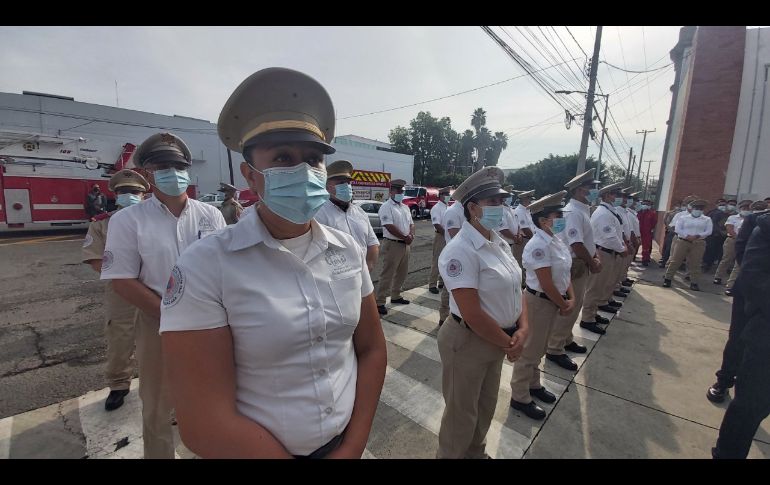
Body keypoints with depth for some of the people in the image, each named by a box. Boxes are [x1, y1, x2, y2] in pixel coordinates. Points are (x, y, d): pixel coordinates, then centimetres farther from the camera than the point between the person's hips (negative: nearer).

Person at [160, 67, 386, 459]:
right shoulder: (204, 266, -20)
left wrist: (353, 446, -6)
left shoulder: (348, 249, -8)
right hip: (259, 449, -3)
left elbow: (371, 348, 0)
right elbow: (206, 425, -20)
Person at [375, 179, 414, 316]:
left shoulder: (405, 207, 16)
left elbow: (411, 224, 17)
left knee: (402, 273, 16)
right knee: (387, 274, -6)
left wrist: (411, 235, -4)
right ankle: (379, 302, 1)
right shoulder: (386, 207, -10)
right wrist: (405, 237, -15)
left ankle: (395, 296, 31)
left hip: (405, 245, 8)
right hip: (392, 244, -8)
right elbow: (390, 227, -20)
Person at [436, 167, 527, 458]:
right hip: (468, 342, -8)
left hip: (497, 340, 8)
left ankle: (477, 453, 53)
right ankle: (450, 455, 42)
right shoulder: (461, 251, -25)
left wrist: (522, 329, -7)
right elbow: (472, 315, -26)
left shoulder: (499, 243, 3)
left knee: (486, 406, 27)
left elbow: (515, 289, 8)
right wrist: (508, 343, -13)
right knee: (462, 412, 14)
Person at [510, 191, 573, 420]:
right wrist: (563, 305, -10)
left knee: (539, 348, 24)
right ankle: (520, 397, 22)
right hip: (538, 302, -9)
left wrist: (571, 298, 1)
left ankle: (533, 384, 45)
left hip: (553, 301, 9)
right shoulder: (539, 245, -24)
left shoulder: (557, 240, 5)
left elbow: (565, 273, 11)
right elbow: (546, 283, -23)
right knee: (529, 350, 5)